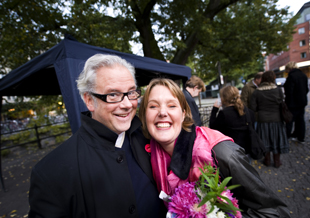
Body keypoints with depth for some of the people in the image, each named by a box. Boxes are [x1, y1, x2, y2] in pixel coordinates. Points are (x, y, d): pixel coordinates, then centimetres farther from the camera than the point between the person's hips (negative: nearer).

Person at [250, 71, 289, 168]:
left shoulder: (256, 92, -9)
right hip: (276, 119, 0)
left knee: (265, 140, 14)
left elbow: (253, 108, -11)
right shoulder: (278, 90, -9)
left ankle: (267, 160, 29)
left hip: (263, 120, 0)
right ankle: (277, 162, 29)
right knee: (276, 140, 15)